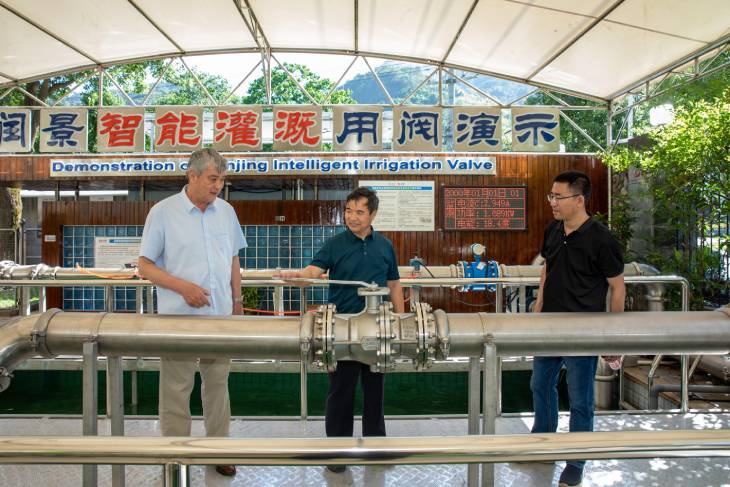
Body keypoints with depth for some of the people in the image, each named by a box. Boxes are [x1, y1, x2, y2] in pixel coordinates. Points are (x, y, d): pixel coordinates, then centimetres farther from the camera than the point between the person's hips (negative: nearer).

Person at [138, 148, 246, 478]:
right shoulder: (163, 212, -7)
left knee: (218, 383, 14)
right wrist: (183, 287, -18)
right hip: (179, 317, -4)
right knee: (176, 388, 5)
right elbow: (145, 266, -6)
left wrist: (237, 300, 13)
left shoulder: (226, 211, 7)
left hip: (221, 315, 4)